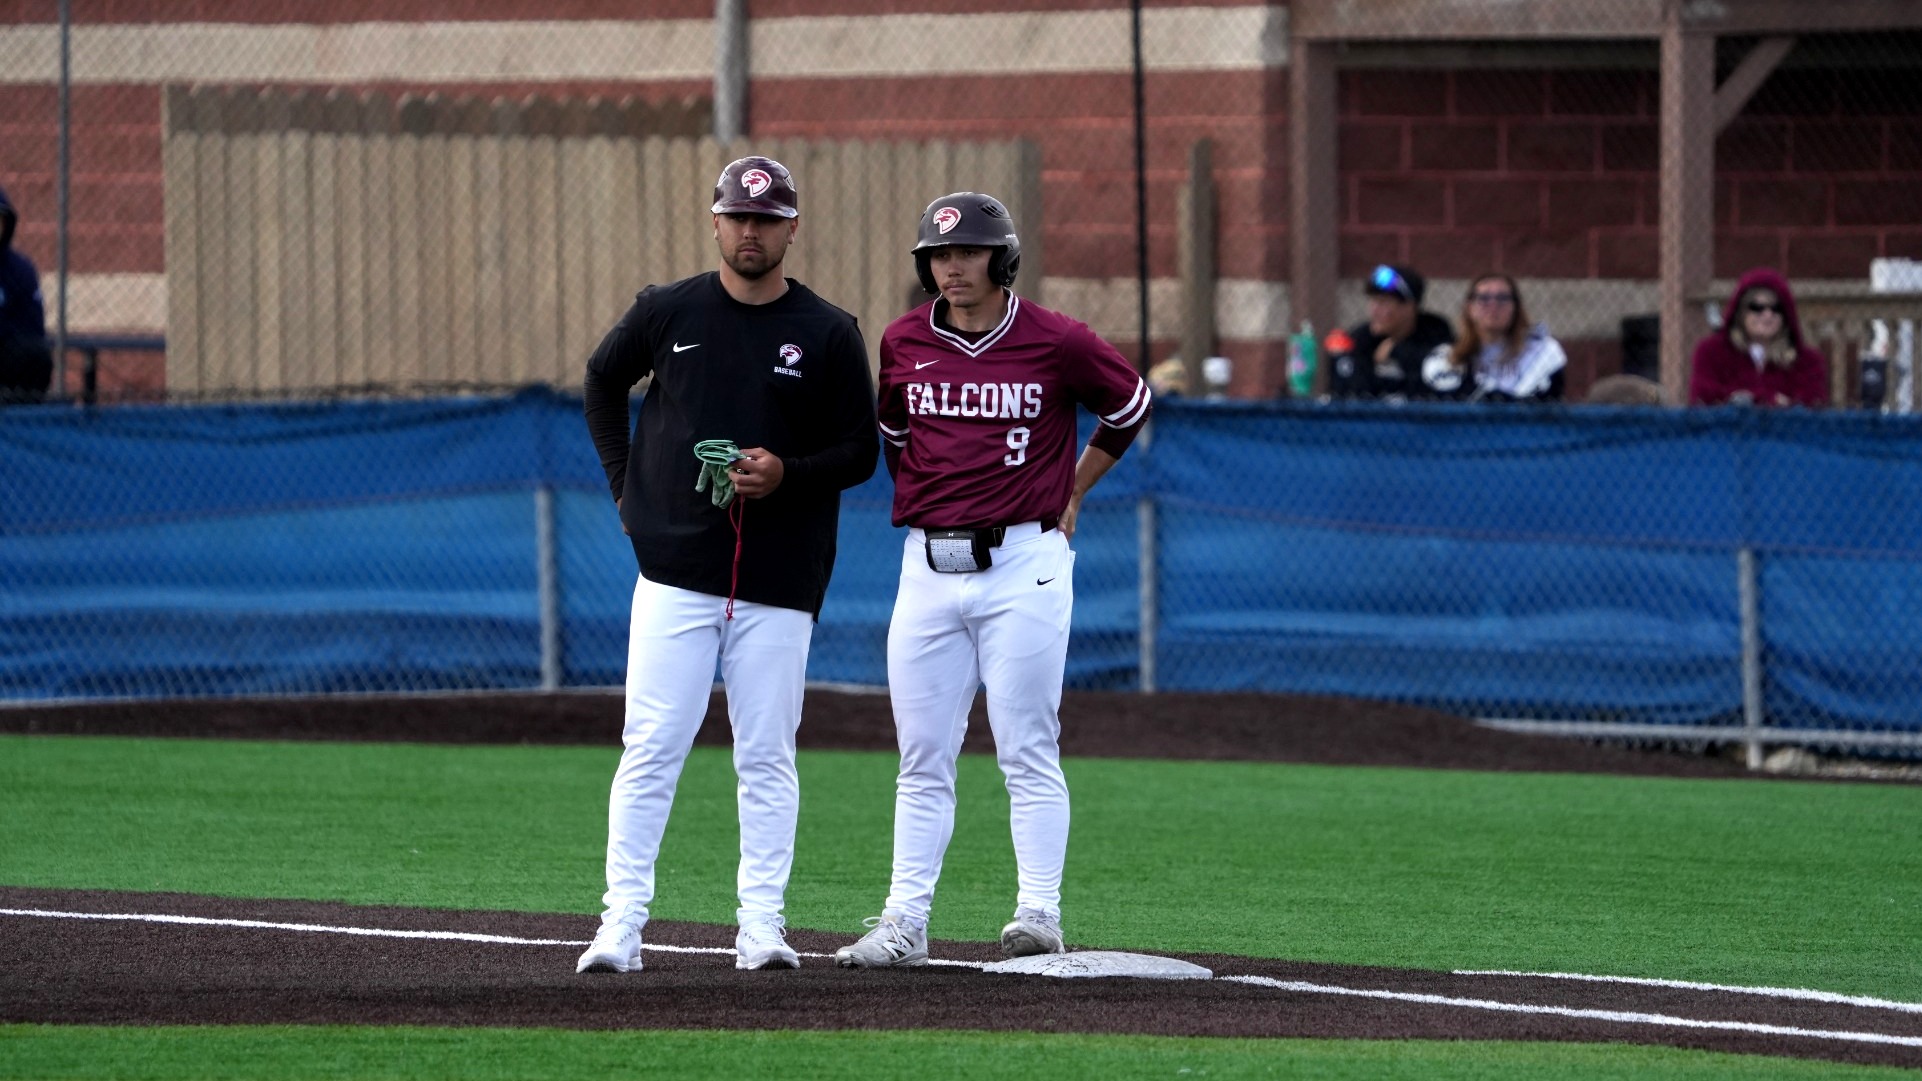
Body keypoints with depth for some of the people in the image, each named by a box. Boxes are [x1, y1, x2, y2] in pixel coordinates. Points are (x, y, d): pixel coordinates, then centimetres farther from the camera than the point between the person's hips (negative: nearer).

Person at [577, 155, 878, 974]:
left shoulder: (829, 335, 3)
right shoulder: (668, 312, 5)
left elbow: (861, 451, 6)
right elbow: (603, 380, 22)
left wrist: (787, 475, -12)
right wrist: (624, 479, 11)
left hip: (779, 587, 0)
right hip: (676, 570, 0)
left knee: (767, 759, 2)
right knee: (651, 750, -4)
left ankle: (761, 925, 5)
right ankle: (621, 923, -3)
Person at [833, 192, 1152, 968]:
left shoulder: (1055, 343, -4)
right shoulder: (903, 344, 6)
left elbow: (1131, 407, 12)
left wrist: (1070, 497, 12)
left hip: (1023, 563, -4)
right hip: (928, 566, 4)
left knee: (1028, 753, -5)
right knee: (922, 759, 5)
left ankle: (1038, 914, -3)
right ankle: (904, 923, 7)